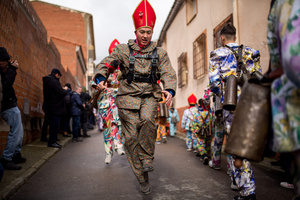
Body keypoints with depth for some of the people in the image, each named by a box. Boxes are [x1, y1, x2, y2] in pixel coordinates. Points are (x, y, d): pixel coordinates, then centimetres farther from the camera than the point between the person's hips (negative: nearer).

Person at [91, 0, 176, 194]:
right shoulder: (123, 50, 3)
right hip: (128, 96, 0)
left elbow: (169, 73, -3)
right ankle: (143, 178, 11)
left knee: (147, 120, -32)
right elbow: (105, 64, 1)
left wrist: (170, 90, -24)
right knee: (131, 136, -4)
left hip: (149, 96, 0)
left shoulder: (160, 53, 6)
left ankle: (147, 159, -10)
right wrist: (100, 79, -21)